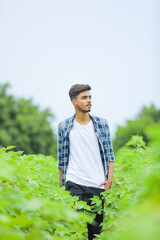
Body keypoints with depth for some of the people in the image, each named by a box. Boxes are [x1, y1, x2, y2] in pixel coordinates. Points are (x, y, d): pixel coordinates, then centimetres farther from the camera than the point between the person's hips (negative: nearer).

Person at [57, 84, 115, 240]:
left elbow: (109, 153, 8)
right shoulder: (64, 126, 4)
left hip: (98, 185, 2)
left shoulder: (102, 124, 7)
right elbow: (62, 158, 10)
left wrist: (109, 178, -3)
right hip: (74, 183, -1)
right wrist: (61, 185, 10)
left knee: (96, 227, 6)